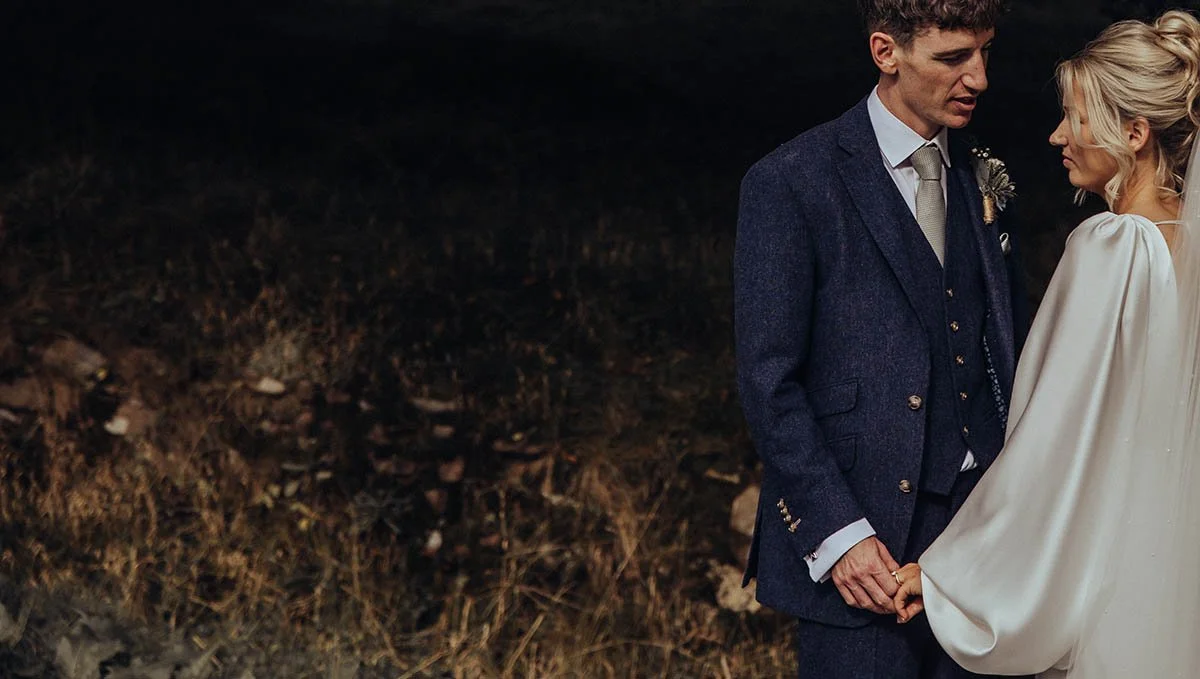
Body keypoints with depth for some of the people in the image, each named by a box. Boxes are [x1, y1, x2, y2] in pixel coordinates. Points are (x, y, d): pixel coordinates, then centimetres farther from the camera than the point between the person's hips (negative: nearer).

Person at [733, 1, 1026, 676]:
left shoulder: (982, 177, 11)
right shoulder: (790, 184, -9)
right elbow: (769, 384, -11)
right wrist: (836, 533, -16)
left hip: (981, 514, 5)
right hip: (861, 530, -5)